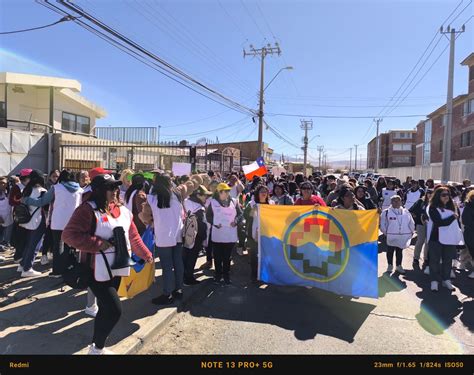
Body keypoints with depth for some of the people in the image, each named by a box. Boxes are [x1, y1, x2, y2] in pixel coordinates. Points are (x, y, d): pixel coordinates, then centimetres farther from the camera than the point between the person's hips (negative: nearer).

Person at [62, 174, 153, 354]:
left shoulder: (122, 210, 8)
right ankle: (97, 348, 16)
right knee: (114, 309, -8)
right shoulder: (88, 209, -14)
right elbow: (69, 234, -20)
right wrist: (97, 244, -23)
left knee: (106, 309, 18)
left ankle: (97, 345, 38)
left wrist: (146, 254, 16)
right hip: (98, 270, -7)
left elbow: (133, 236, 15)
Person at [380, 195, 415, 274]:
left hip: (403, 237, 3)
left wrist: (411, 232, 9)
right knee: (390, 251, 8)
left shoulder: (406, 212, 6)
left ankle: (399, 266, 25)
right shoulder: (386, 212, -5)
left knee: (399, 251, 13)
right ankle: (390, 265, 22)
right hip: (391, 237, -3)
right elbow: (382, 224, -2)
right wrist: (385, 232, -5)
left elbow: (411, 223, 14)